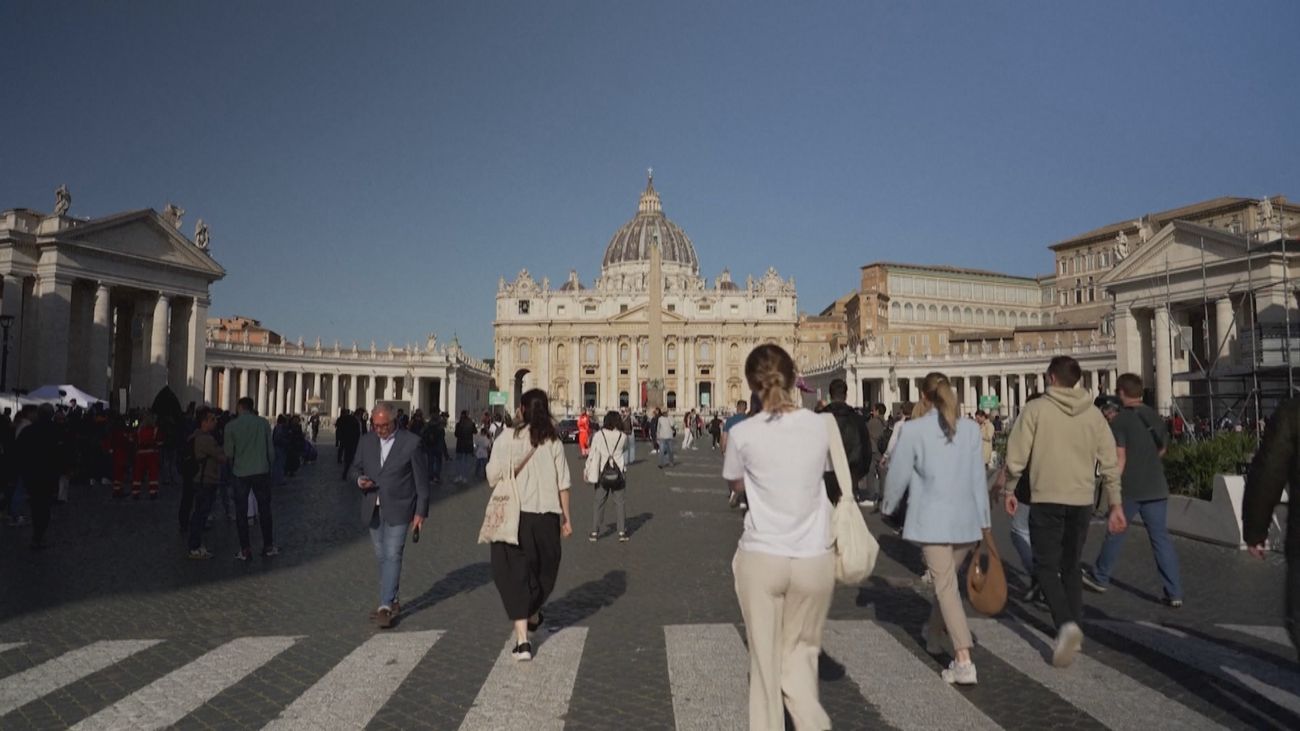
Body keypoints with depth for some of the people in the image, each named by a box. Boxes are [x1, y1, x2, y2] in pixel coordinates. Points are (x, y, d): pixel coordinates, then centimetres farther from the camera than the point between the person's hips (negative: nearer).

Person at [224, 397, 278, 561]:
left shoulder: (231, 426, -5)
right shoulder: (263, 423, -2)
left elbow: (229, 452, -1)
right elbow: (270, 448, 1)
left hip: (241, 473, -1)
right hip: (262, 471, 1)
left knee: (241, 512, 8)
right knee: (264, 509, 10)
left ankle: (245, 549, 9)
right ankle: (268, 547, 14)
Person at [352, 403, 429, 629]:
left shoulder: (411, 442, -8)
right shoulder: (366, 441, 5)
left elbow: (421, 480, -4)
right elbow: (357, 468, 17)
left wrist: (421, 511, -5)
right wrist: (360, 480, -8)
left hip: (398, 509, -5)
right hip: (373, 509, 5)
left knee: (392, 556, -9)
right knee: (382, 557, 12)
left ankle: (385, 606, -6)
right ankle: (393, 601, 25)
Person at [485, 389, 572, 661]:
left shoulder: (508, 437, -7)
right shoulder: (553, 441, -1)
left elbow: (493, 476, -10)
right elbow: (563, 484, -1)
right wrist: (566, 518, 7)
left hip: (514, 514, -2)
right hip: (546, 515, 2)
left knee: (515, 572, 6)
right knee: (544, 568, 23)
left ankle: (522, 640, 0)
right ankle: (533, 617, 46)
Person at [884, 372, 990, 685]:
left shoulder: (914, 430, -8)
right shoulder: (970, 428, 2)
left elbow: (898, 474, -2)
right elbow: (978, 476, 6)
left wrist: (888, 505, 17)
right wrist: (983, 519, 13)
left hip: (933, 519, -4)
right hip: (966, 518, 5)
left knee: (946, 586, -2)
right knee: (947, 580, 21)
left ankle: (964, 662, -9)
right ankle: (933, 635, 42)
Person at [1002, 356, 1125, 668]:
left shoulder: (1036, 409, -6)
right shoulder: (1094, 414, 6)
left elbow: (1016, 457, -7)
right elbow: (1109, 464, 6)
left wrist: (1007, 491, 6)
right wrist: (1116, 504, 12)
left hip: (1047, 501, -4)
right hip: (1082, 501, 4)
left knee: (1046, 566, 5)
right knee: (1071, 566, 17)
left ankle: (1066, 624, -16)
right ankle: (1072, 634, 21)